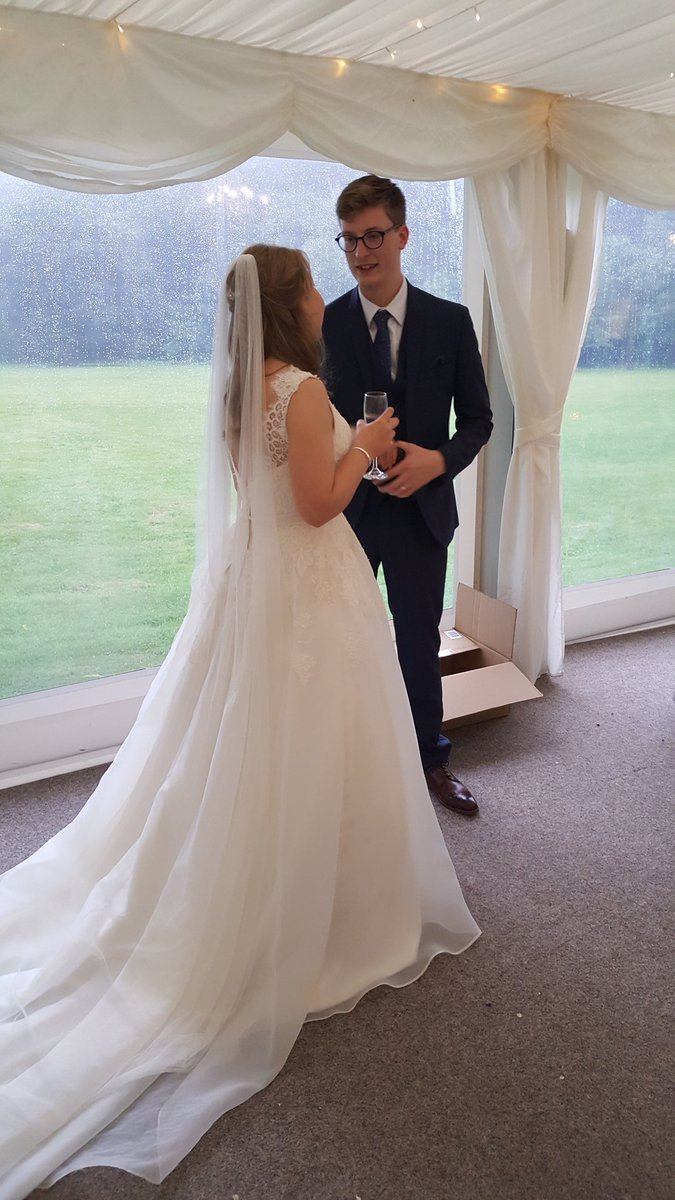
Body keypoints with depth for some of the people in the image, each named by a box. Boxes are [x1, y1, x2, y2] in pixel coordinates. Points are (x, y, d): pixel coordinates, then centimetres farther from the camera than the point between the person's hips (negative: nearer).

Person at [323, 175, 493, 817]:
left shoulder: (450, 321, -2)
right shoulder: (322, 325, -3)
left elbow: (476, 417, 2)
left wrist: (439, 459, -17)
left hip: (420, 505, 1)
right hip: (345, 508, 0)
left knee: (419, 639, 15)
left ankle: (430, 760, 34)